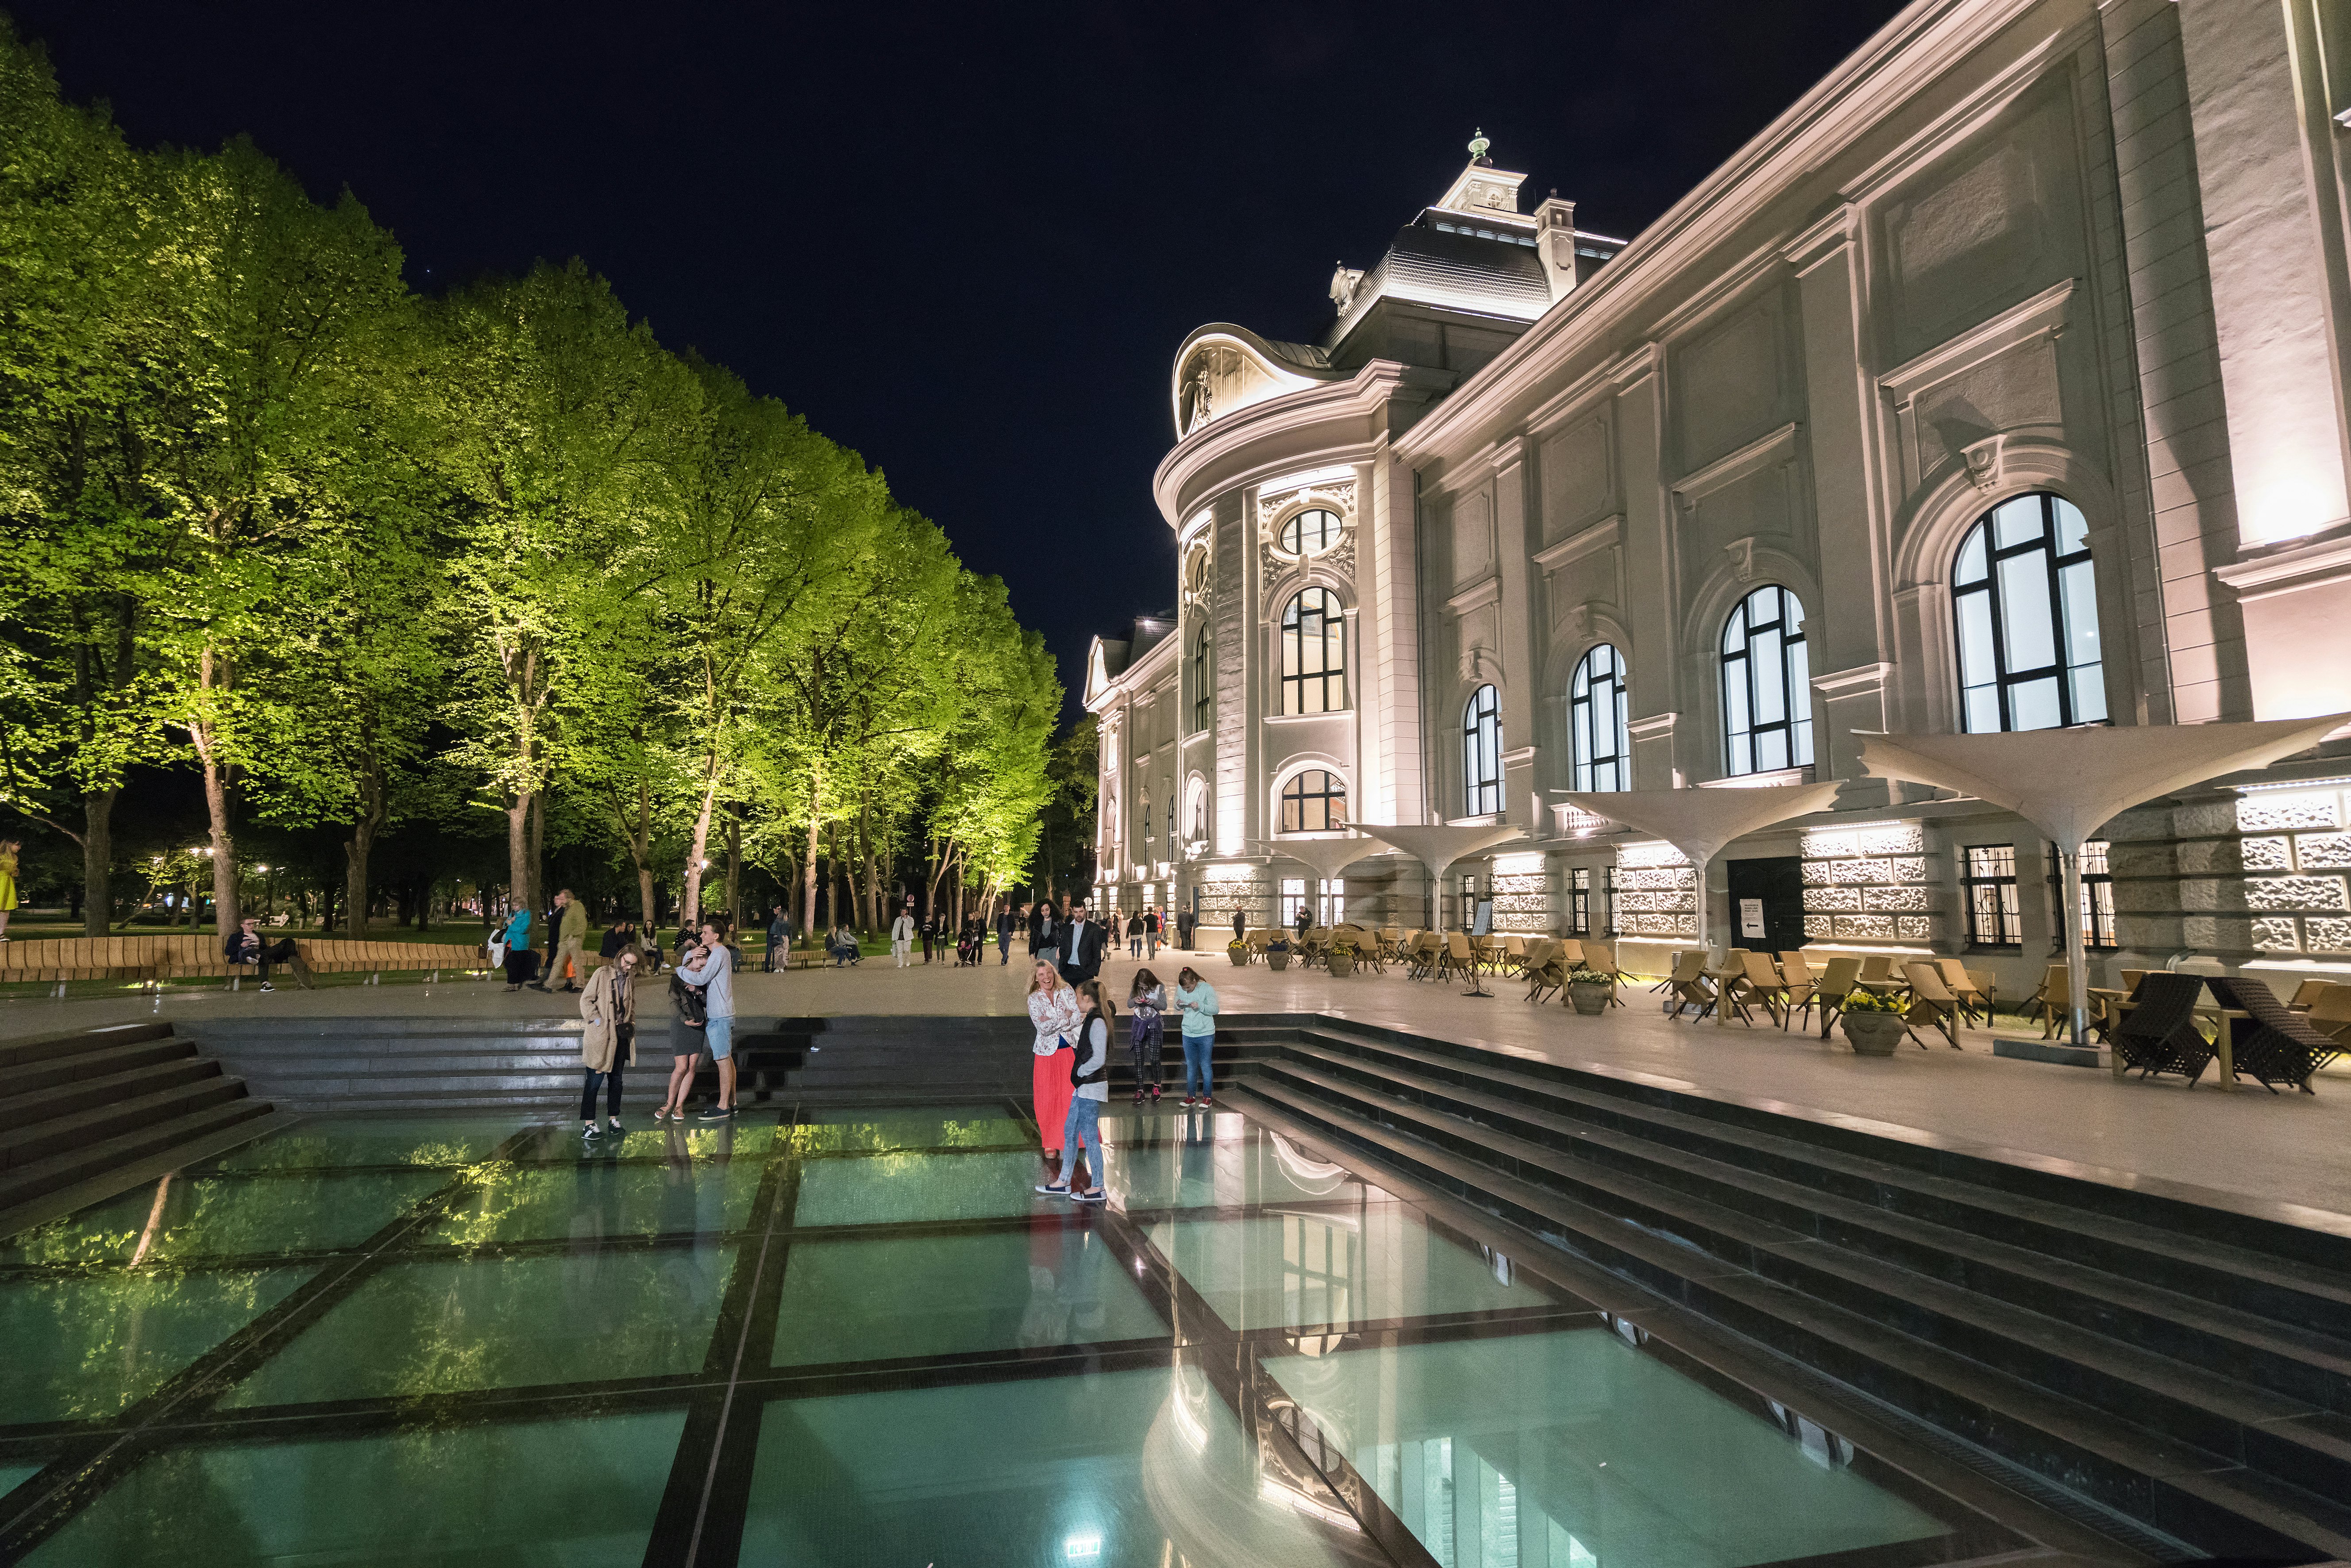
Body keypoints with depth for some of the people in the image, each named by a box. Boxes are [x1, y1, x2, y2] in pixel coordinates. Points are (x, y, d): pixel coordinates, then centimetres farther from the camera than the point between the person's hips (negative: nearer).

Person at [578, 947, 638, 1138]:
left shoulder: (631, 978, 10)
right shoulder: (603, 973, -7)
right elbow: (586, 1000, -7)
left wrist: (631, 1023, 7)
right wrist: (599, 1022, -12)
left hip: (621, 1035, 6)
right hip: (600, 1036, -6)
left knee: (616, 1078, 12)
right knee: (595, 1079, -4)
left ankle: (613, 1119, 21)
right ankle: (588, 1125, 1)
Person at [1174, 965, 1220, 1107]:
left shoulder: (1207, 989, -13)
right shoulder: (1180, 989, -2)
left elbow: (1215, 1010, -11)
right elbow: (1177, 1008, 12)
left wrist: (1200, 1006, -27)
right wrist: (1179, 1005, -12)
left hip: (1206, 1034, -4)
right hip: (1188, 1034, 4)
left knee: (1205, 1066, 3)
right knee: (1190, 1066, 11)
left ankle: (1207, 1097, 14)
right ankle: (1191, 1096, 20)